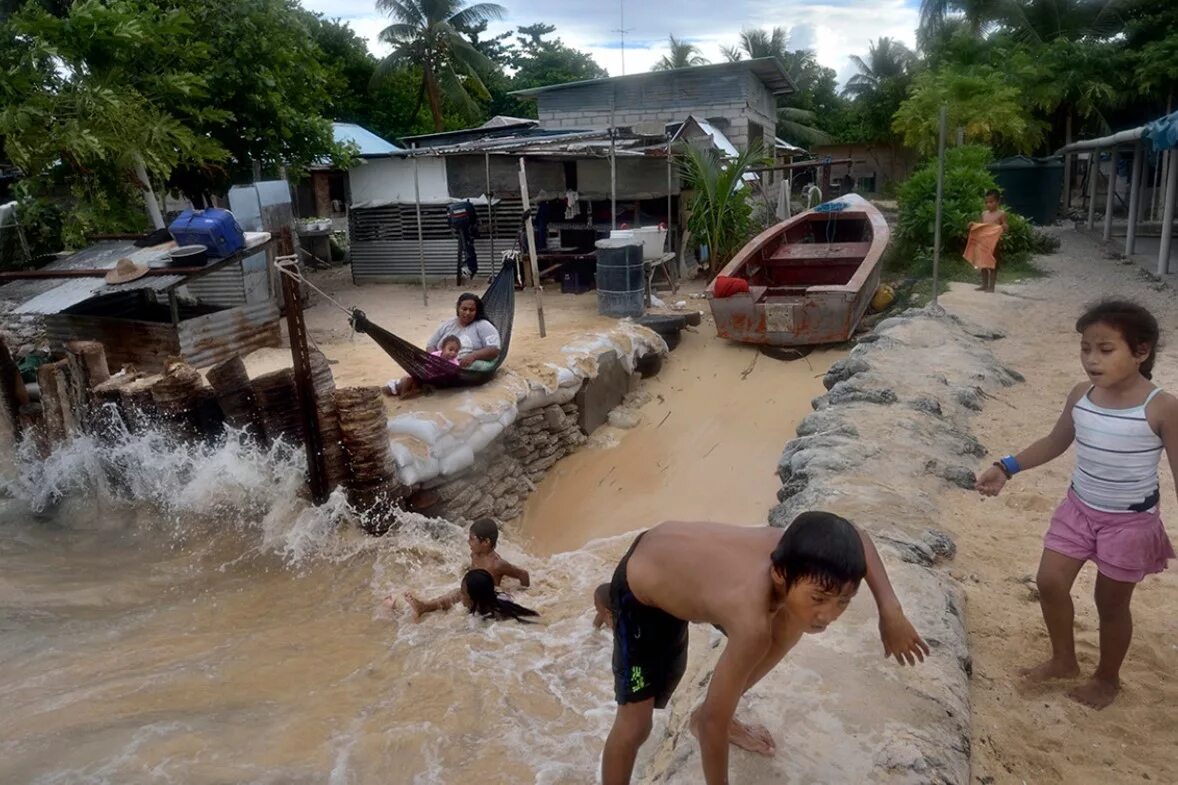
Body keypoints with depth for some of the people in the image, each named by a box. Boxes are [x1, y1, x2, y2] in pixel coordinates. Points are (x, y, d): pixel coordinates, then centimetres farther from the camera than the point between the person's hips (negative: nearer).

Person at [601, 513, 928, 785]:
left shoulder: (796, 555, -24)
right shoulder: (753, 624, -42)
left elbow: (857, 540, 0)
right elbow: (714, 721, -29)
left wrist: (890, 610, -8)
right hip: (640, 586, -7)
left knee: (788, 628, 11)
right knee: (635, 724, -10)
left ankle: (705, 715, 28)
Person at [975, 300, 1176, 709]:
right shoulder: (1080, 396, -6)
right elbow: (1055, 442, 9)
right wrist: (1006, 468, 2)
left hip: (1130, 522, -4)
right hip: (1078, 509, 4)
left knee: (1111, 603, 11)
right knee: (1050, 582, 5)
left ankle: (1108, 678, 37)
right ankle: (1064, 660, 30)